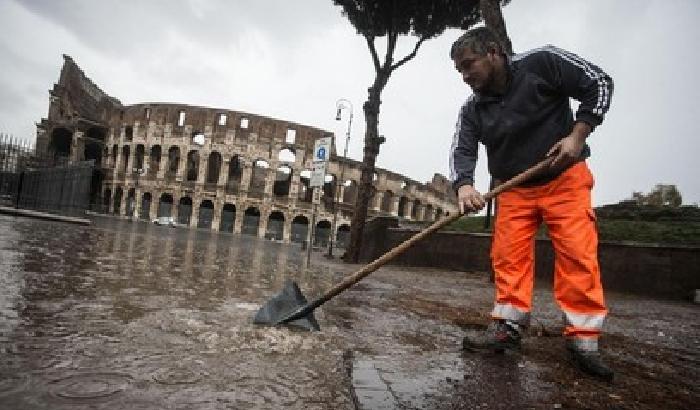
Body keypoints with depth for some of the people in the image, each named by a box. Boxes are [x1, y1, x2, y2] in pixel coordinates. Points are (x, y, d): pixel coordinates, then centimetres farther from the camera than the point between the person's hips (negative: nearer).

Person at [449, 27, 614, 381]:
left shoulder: (542, 62, -12)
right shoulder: (473, 110, -2)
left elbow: (599, 84, -6)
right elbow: (462, 151, -12)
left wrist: (578, 135, -17)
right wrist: (463, 185, -32)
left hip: (565, 179, -3)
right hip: (513, 189, 4)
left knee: (577, 254, -9)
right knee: (508, 255, -4)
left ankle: (583, 340, -1)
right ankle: (508, 327, 5)